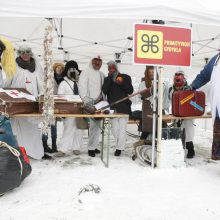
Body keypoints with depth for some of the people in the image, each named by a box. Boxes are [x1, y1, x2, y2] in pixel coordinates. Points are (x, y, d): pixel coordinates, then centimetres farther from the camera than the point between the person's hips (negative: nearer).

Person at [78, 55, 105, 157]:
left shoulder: (102, 74, 19)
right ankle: (91, 148, -1)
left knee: (97, 125, 9)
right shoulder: (86, 72, -1)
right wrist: (86, 100, -22)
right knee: (94, 125, -11)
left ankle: (93, 147, 20)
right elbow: (82, 86, -12)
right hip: (89, 104, -6)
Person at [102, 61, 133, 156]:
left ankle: (119, 148, 1)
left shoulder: (125, 77, 5)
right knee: (115, 129, 3)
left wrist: (122, 83, -14)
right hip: (112, 108, 3)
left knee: (122, 128, -5)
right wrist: (110, 79, -9)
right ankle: (119, 145, 15)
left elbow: (130, 91, -2)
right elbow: (105, 91, -4)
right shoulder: (107, 79, 13)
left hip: (123, 107, -3)